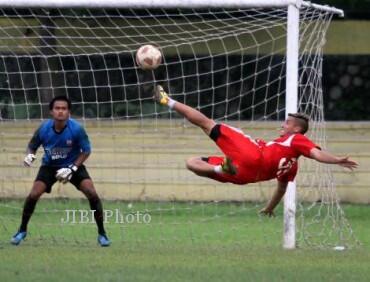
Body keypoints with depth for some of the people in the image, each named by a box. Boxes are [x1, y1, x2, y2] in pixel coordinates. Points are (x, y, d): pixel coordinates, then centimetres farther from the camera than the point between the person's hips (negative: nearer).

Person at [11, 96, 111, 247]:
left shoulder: (76, 129, -25)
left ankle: (101, 233, -3)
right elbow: (32, 146, -3)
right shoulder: (44, 129, -21)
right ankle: (22, 231, 9)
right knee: (33, 195, -14)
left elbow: (86, 151, -13)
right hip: (49, 166, 1)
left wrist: (72, 168, -23)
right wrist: (30, 155, -27)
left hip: (73, 165, -1)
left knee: (91, 193, -18)